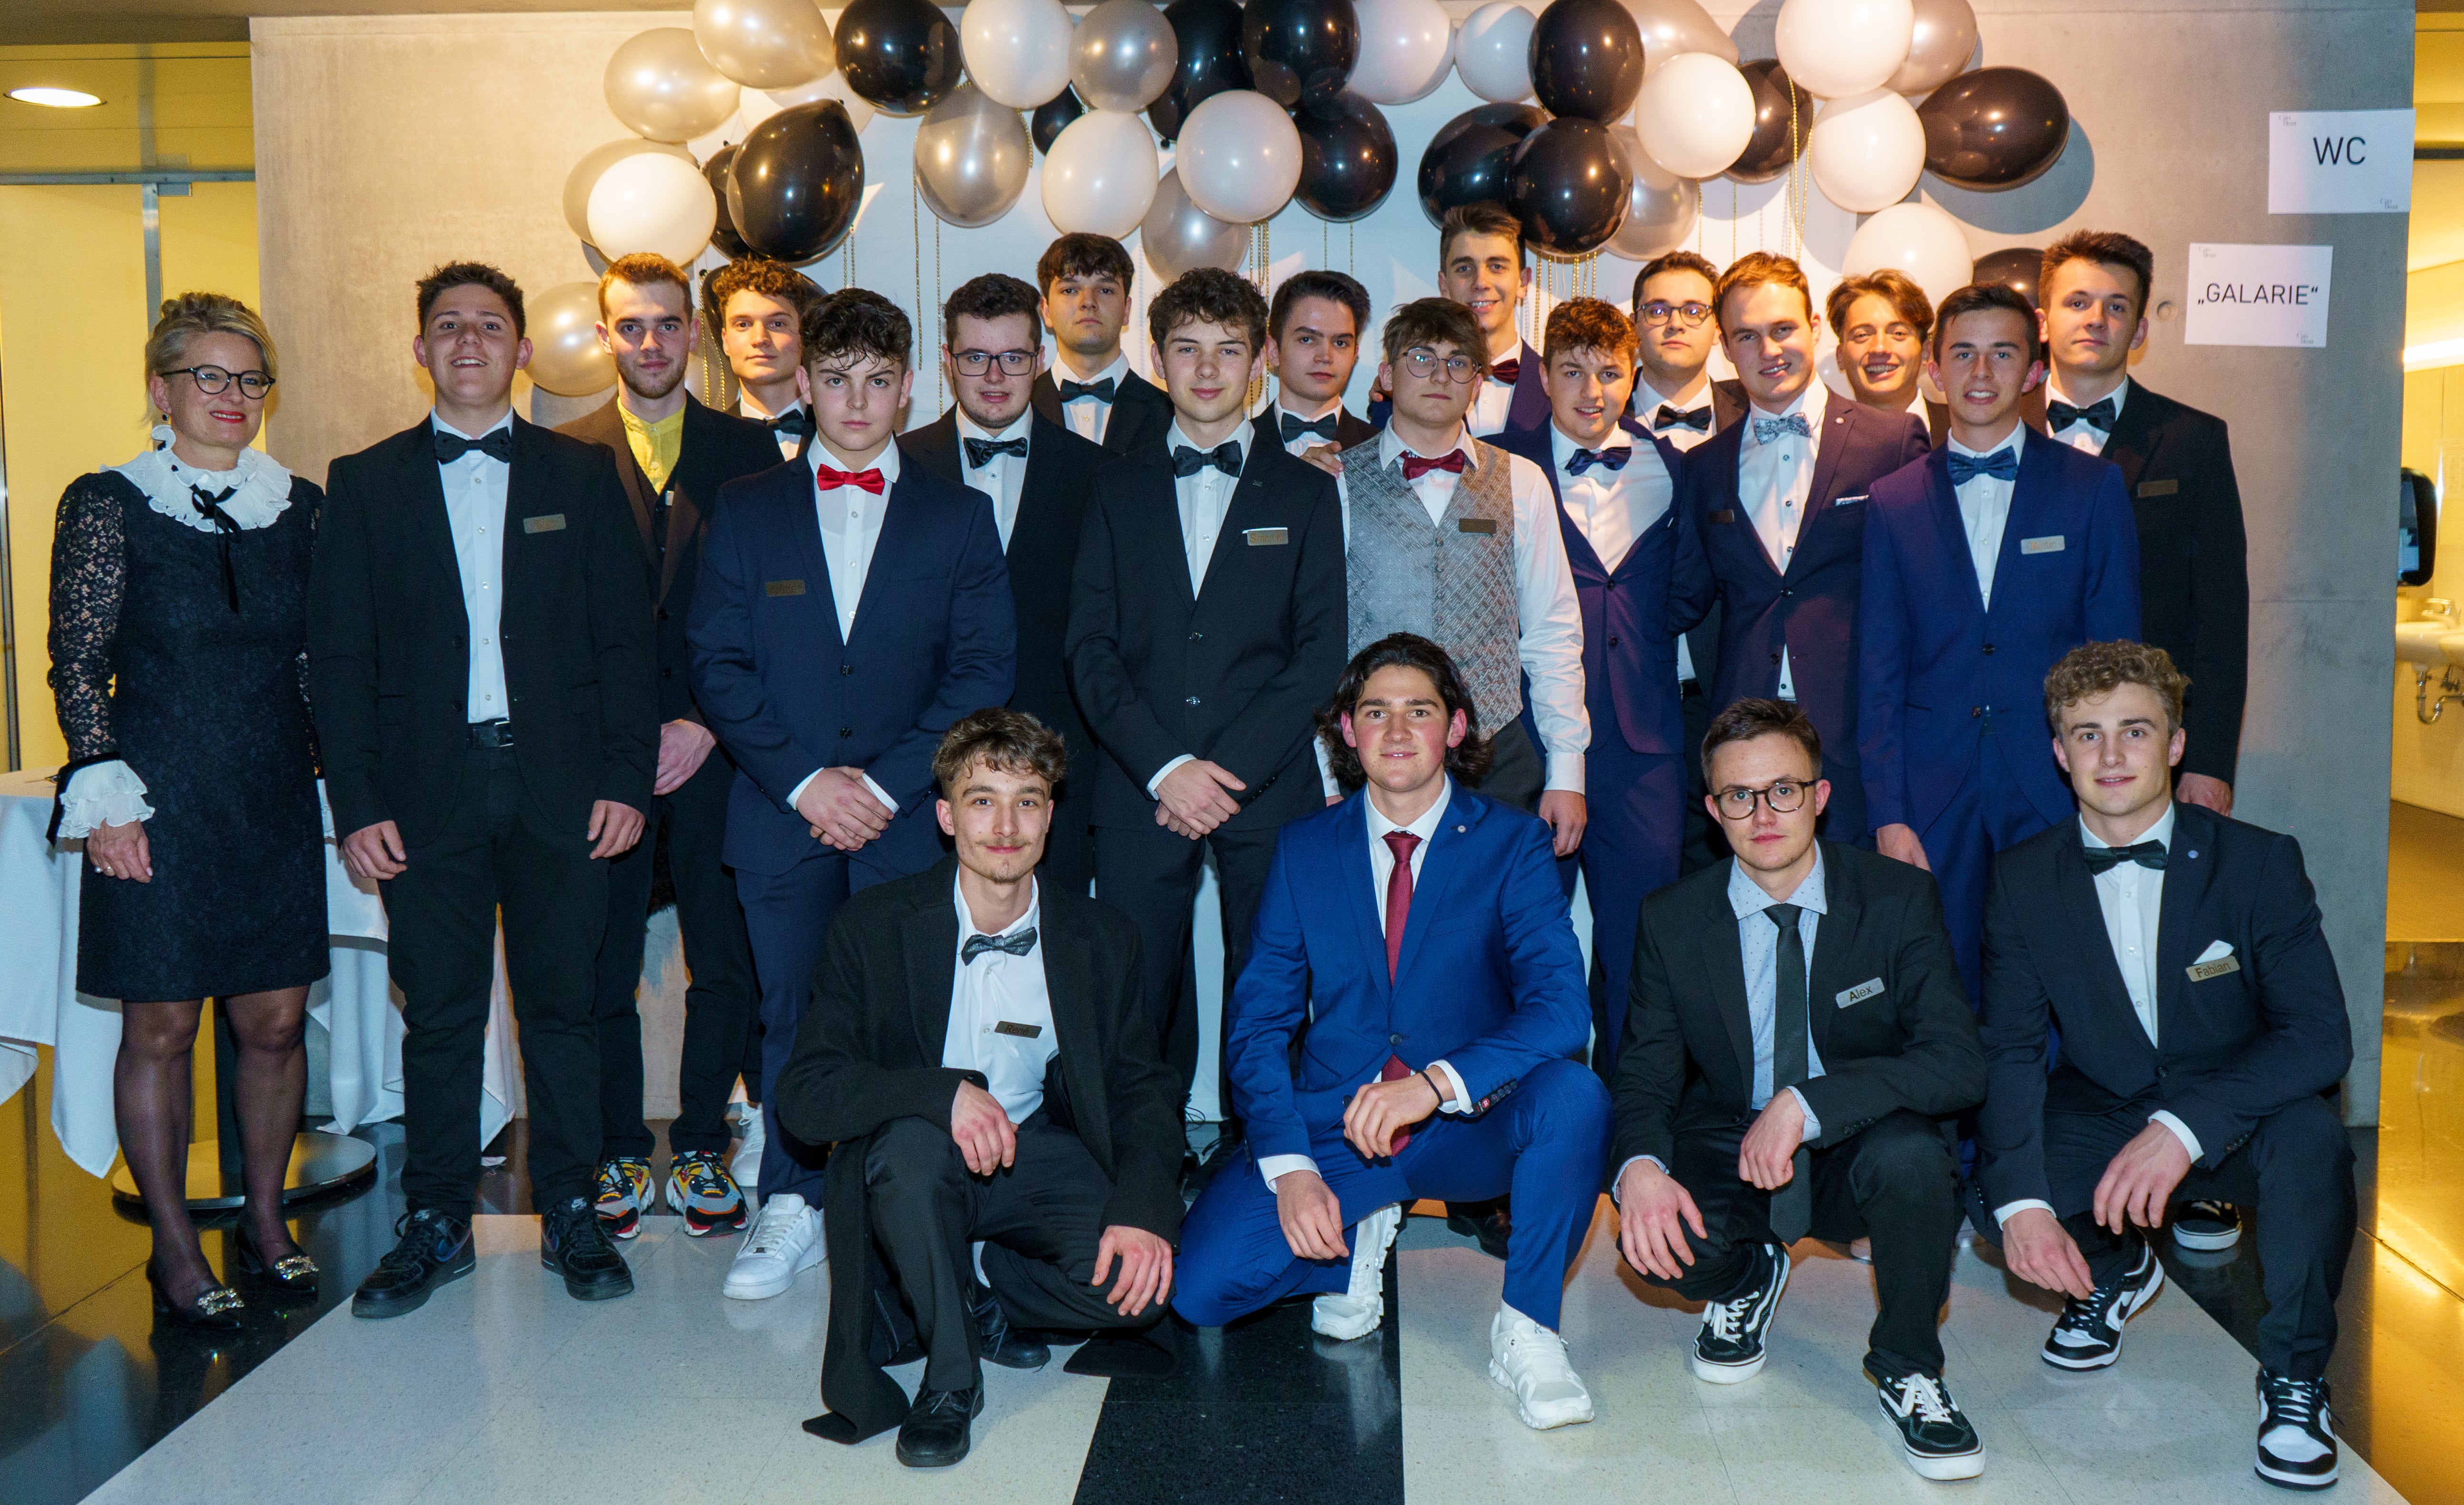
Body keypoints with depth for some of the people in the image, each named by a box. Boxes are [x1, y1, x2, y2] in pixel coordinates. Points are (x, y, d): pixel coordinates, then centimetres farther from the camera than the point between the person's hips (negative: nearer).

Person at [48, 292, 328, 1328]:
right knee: (161, 1028, 4)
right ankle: (174, 1249, 18)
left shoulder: (300, 506, 8)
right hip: (160, 809, -3)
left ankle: (266, 1220, 25)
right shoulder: (107, 505, -2)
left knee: (277, 1021, 8)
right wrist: (105, 798, -9)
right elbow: (78, 667, -3)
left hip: (278, 805, 4)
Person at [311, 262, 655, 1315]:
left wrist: (625, 781, -4)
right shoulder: (364, 484, 8)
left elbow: (625, 638, 4)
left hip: (560, 789, 0)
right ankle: (436, 1227, 19)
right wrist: (358, 806, -4)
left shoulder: (583, 476, 8)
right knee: (438, 1015, 6)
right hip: (429, 788, 0)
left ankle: (571, 1216, 19)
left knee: (563, 1005, 6)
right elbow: (338, 657, 4)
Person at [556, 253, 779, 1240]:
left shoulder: (747, 450, 7)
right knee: (601, 964, 5)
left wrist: (708, 725, -6)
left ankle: (701, 1147, 19)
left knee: (724, 961, 4)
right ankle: (619, 1154, 18)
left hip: (714, 745, 0)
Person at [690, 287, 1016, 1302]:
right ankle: (792, 1208, 19)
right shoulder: (745, 511, 10)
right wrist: (805, 781, -8)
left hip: (909, 824, -1)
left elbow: (984, 672, 0)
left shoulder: (958, 517, 8)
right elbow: (717, 666, 4)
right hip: (781, 818, 1)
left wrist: (886, 782, -9)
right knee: (792, 1018, 5)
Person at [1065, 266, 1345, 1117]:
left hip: (1268, 791, 0)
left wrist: (1230, 770, -9)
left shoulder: (1306, 494, 10)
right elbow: (1090, 647, 4)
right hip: (1140, 790, 1)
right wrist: (1166, 767, -9)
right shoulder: (1117, 489, 13)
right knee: (1134, 1006, -1)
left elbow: (1321, 654, 2)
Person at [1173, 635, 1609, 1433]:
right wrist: (1290, 1166, -15)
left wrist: (1438, 1083, -33)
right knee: (1199, 1286, -19)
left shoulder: (1513, 843, -3)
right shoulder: (1304, 849, 4)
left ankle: (1525, 1330, -11)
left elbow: (1560, 1008, -16)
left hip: (1468, 1128, -1)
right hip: (1332, 1126, 2)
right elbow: (1259, 1022, 1)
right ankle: (1360, 1236, 12)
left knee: (1573, 1095, -34)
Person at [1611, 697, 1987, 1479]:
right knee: (1655, 1242, -30)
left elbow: (1958, 1062, -19)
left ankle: (1908, 1368, -6)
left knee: (1912, 1155, -35)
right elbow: (1647, 1073, -4)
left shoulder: (1898, 900, -10)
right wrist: (1640, 1164, -29)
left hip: (1855, 1150, -1)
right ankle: (1750, 1278, 10)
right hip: (1727, 1147, 1)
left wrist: (1806, 1105, -32)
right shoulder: (1672, 920, -5)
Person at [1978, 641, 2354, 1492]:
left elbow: (2321, 1037, -21)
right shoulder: (2025, 880, -6)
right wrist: (2023, 1204, -26)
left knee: (2311, 1135, -35)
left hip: (2233, 1126, -2)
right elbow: (2010, 1049, -10)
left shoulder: (2259, 862, -13)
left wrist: (2184, 1128, -36)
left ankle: (2294, 1378, -10)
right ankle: (2113, 1271, 13)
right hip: (2101, 1118, 3)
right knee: (1989, 1182, -25)